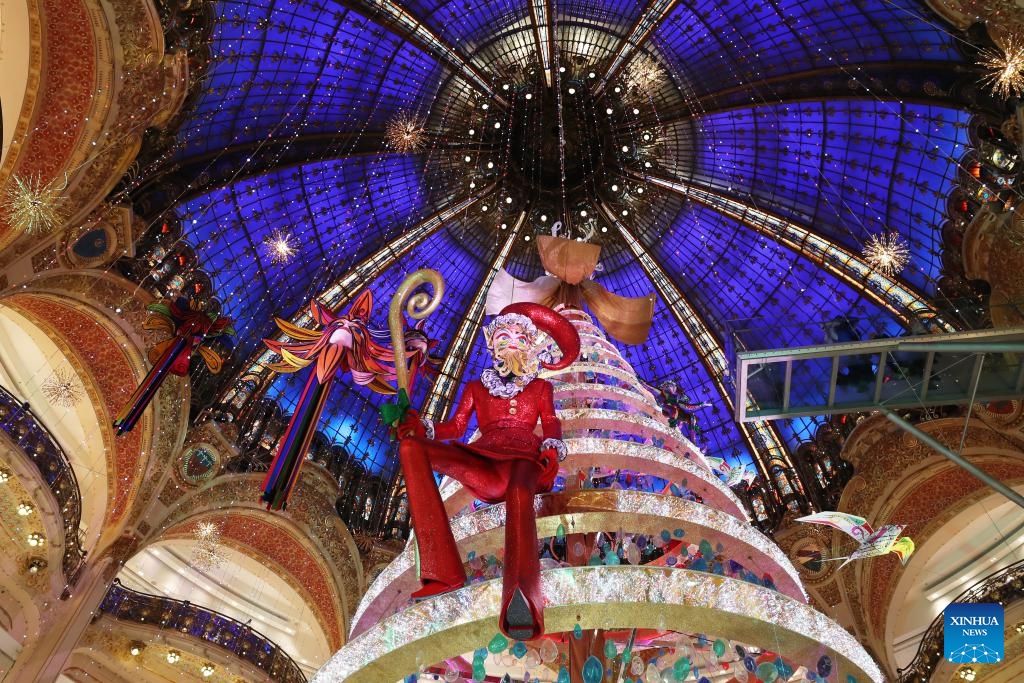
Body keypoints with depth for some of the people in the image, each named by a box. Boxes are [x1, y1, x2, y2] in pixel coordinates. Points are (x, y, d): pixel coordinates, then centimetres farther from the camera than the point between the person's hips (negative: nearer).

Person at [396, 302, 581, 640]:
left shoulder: (540, 387, 29)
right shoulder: (476, 387, 31)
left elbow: (551, 424, 14)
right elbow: (456, 425, 18)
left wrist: (552, 447, -10)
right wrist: (423, 427, -2)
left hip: (523, 457, -2)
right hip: (482, 462, 2)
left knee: (519, 492, -41)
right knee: (410, 446, -25)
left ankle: (521, 605, -70)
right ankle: (442, 569, -37)